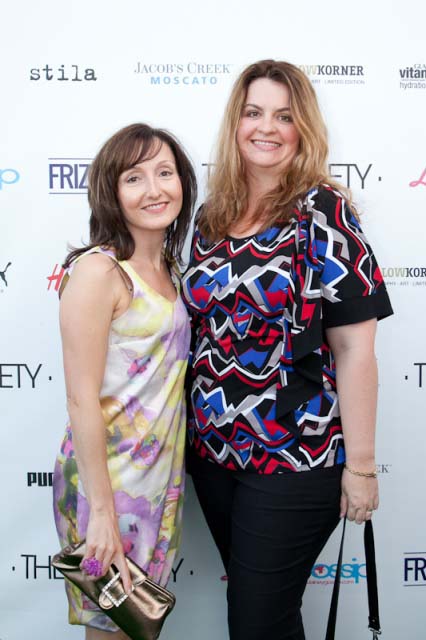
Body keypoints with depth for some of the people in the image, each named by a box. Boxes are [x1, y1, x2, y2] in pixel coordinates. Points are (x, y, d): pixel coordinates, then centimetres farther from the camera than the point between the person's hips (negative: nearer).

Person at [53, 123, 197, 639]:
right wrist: (102, 510, -18)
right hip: (109, 477, -7)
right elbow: (81, 398, -19)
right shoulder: (99, 270, -17)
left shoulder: (167, 268, 6)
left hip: (162, 476, 7)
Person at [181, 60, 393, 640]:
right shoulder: (210, 216, 5)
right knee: (243, 591, 21)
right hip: (212, 448, 5)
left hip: (296, 458, -5)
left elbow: (354, 347, -13)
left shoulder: (322, 212, -11)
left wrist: (361, 464, -13)